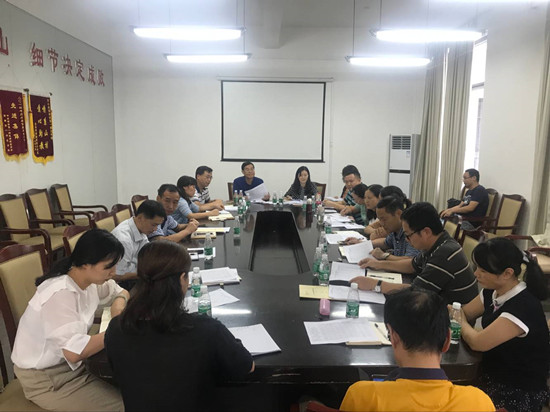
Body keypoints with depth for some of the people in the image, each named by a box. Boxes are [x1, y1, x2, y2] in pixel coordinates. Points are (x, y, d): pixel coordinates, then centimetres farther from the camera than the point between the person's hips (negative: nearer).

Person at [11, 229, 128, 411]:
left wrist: (119, 302, -10)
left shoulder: (89, 280, -5)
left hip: (70, 363, 8)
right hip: (45, 378, -8)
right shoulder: (60, 295, -30)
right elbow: (74, 352, -38)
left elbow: (121, 292, 13)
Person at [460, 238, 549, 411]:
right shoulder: (492, 292, -2)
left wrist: (461, 322, -7)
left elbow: (477, 343, -27)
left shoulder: (523, 307, -28)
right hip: (491, 374, 7)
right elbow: (463, 314, 7)